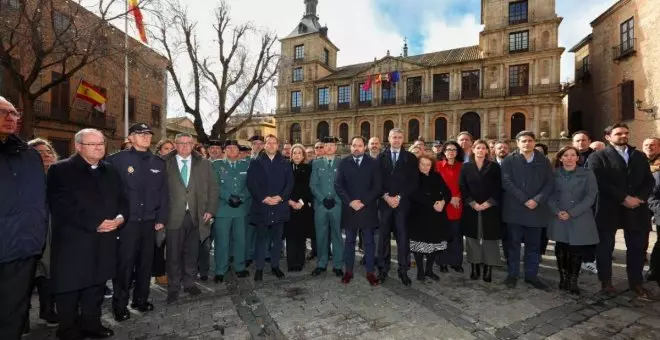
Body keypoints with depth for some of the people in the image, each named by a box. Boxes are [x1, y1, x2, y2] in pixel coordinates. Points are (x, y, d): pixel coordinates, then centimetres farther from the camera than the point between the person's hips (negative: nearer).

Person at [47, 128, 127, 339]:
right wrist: (95, 224, -18)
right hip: (73, 241, -5)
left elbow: (121, 199, 14)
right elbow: (60, 205, -15)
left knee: (96, 285, 15)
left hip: (104, 241, 5)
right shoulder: (60, 170, -5)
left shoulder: (110, 171, 13)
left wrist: (120, 217, -7)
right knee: (70, 288, 6)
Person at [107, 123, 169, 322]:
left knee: (146, 261, 12)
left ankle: (141, 299, 28)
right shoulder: (118, 160, -4)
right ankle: (120, 304, 20)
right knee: (125, 262, 3)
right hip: (127, 221, -4)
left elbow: (164, 193, 9)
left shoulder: (159, 163, 8)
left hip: (149, 221, 4)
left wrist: (161, 218, 4)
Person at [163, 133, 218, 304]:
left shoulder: (204, 164, 6)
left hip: (196, 216, 2)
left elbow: (213, 188, 6)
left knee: (192, 253, 12)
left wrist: (210, 209, -1)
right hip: (173, 217, -1)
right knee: (173, 254, 7)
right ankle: (173, 287, 23)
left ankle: (189, 283, 29)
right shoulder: (165, 164, 3)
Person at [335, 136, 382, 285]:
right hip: (349, 207, 1)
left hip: (368, 208, -1)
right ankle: (348, 270, 22)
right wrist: (350, 202, -12)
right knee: (349, 240, 11)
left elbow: (378, 186, -4)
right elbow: (338, 185, -1)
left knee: (369, 241, 7)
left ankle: (370, 272, 18)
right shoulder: (344, 163, 4)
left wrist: (363, 202, -12)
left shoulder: (373, 163, 2)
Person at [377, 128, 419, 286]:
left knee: (402, 236, 1)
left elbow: (413, 181, -2)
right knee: (383, 235, 5)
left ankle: (403, 270, 11)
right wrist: (386, 196, -9)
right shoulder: (381, 157, 9)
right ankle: (383, 268, 15)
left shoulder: (410, 158, 5)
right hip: (385, 201, 1)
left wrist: (399, 197, -10)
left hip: (402, 202, -1)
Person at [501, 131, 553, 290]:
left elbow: (549, 184, 2)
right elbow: (506, 182, -10)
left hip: (536, 209, 3)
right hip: (514, 209, -2)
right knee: (514, 244, 7)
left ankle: (531, 275, 24)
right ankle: (512, 274, 19)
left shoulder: (544, 161, 8)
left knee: (534, 245, 11)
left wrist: (537, 200, -13)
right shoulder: (509, 160, -1)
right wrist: (525, 200, -16)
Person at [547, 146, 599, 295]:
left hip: (580, 219, -1)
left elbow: (590, 196, -5)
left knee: (576, 251, 1)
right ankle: (563, 278, 19)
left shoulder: (587, 174, 1)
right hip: (559, 219, 1)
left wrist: (572, 213, -13)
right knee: (561, 249, 5)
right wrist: (557, 211, -12)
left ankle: (573, 281, 14)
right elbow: (549, 195, 4)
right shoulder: (554, 174, 4)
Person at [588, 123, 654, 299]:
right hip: (609, 209, -4)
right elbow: (600, 182, -12)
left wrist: (640, 198, -9)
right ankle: (606, 281, 19)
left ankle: (636, 283, 25)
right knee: (605, 247, 5)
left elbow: (649, 180, 9)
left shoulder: (640, 156, 15)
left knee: (638, 248, 10)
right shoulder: (598, 156, -2)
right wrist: (624, 198, -16)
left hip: (636, 208, 5)